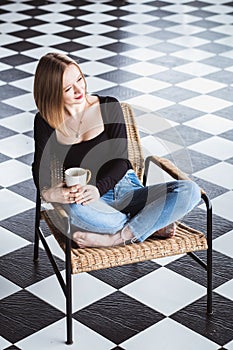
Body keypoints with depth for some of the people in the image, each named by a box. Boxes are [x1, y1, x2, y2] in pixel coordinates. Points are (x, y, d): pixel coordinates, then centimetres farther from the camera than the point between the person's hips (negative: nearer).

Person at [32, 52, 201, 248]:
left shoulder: (108, 107, 2)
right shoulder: (46, 122, 5)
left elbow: (121, 160, -4)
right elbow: (41, 167, -3)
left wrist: (98, 188, -24)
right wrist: (47, 192, -27)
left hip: (126, 189, 1)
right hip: (89, 202, -1)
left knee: (189, 191, -24)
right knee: (76, 208, -41)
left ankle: (116, 238, -27)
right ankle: (153, 225, -20)